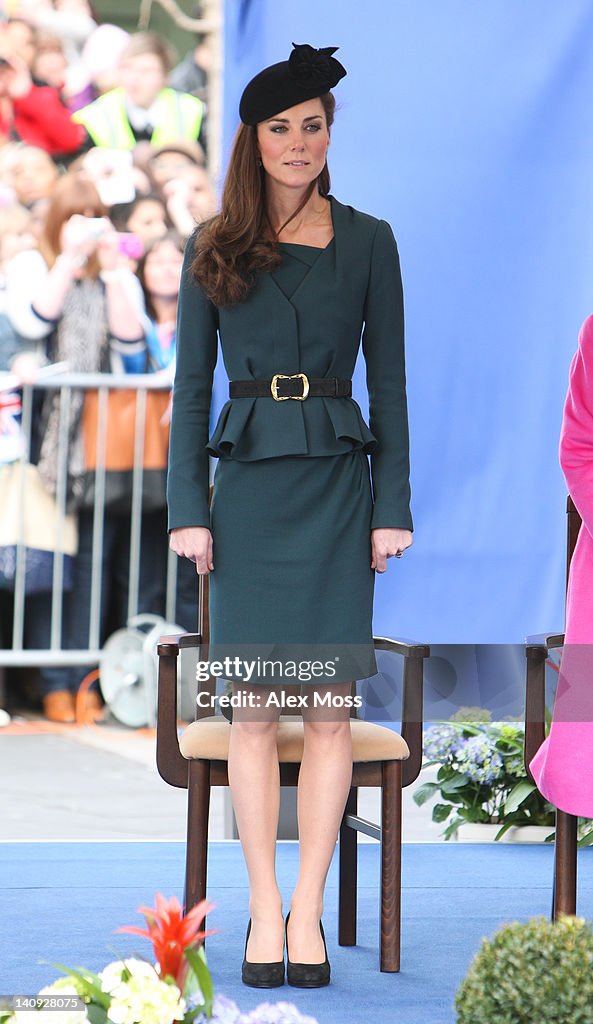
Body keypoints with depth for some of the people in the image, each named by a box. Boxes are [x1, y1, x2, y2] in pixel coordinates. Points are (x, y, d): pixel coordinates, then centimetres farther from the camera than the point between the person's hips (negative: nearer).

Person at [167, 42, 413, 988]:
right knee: (252, 704, 0)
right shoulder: (214, 250, 6)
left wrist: (392, 508, 0)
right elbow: (190, 388, 7)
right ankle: (264, 909, 6)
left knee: (330, 703, -2)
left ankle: (307, 909, 4)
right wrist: (188, 510, -1)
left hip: (337, 484, 0)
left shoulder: (367, 241, 5)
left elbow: (389, 382, 5)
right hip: (247, 485, 0)